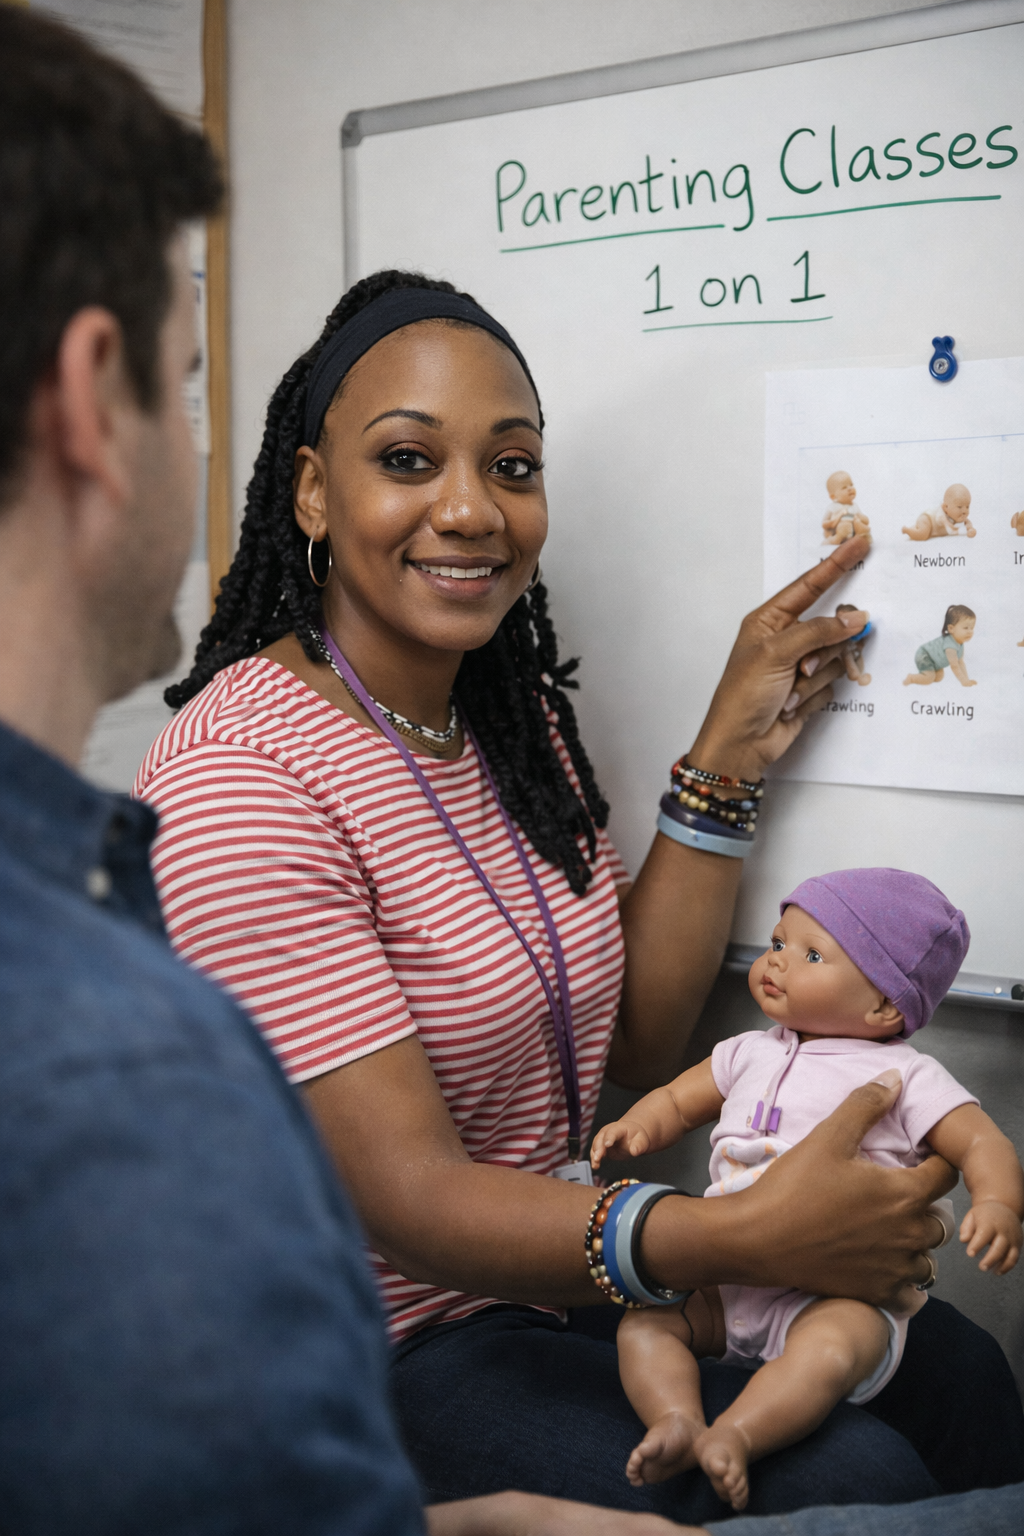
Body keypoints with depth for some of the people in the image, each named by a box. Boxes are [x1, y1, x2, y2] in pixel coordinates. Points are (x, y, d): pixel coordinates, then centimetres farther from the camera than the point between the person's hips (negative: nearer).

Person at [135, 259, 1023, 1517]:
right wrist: (750, 1236, -33)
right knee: (849, 1483, -20)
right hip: (394, 1353, -8)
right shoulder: (241, 776, -23)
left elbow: (632, 1050, 2)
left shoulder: (511, 714, 6)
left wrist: (729, 757, -4)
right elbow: (410, 1200, -25)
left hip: (556, 1273, 8)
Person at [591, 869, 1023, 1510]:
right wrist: (639, 1127, 1)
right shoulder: (750, 1054, 15)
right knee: (643, 1319, -14)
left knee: (832, 1348, -38)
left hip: (844, 1294, -6)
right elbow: (678, 1100, 24)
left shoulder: (907, 1078, -1)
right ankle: (677, 1421, -32)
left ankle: (734, 1435, -43)